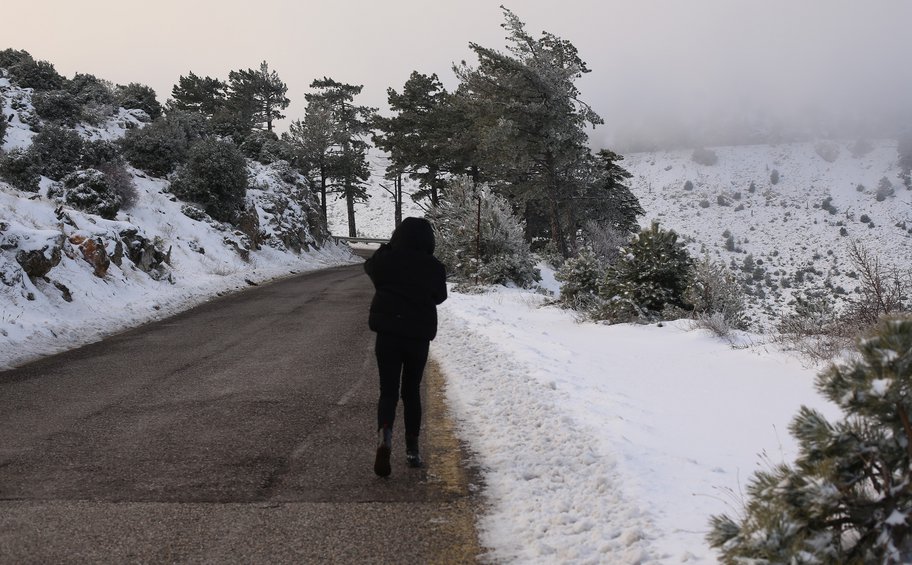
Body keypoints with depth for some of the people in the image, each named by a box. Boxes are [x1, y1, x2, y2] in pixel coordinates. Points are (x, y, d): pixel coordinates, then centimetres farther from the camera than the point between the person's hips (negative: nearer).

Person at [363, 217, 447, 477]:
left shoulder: (387, 258, -7)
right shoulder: (434, 267, -5)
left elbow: (369, 267, 16)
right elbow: (439, 296, 12)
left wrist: (390, 247, 23)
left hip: (388, 332, -1)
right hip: (419, 335, 1)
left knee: (388, 391, 5)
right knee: (412, 391, 16)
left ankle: (385, 434, -23)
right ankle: (412, 449, 17)